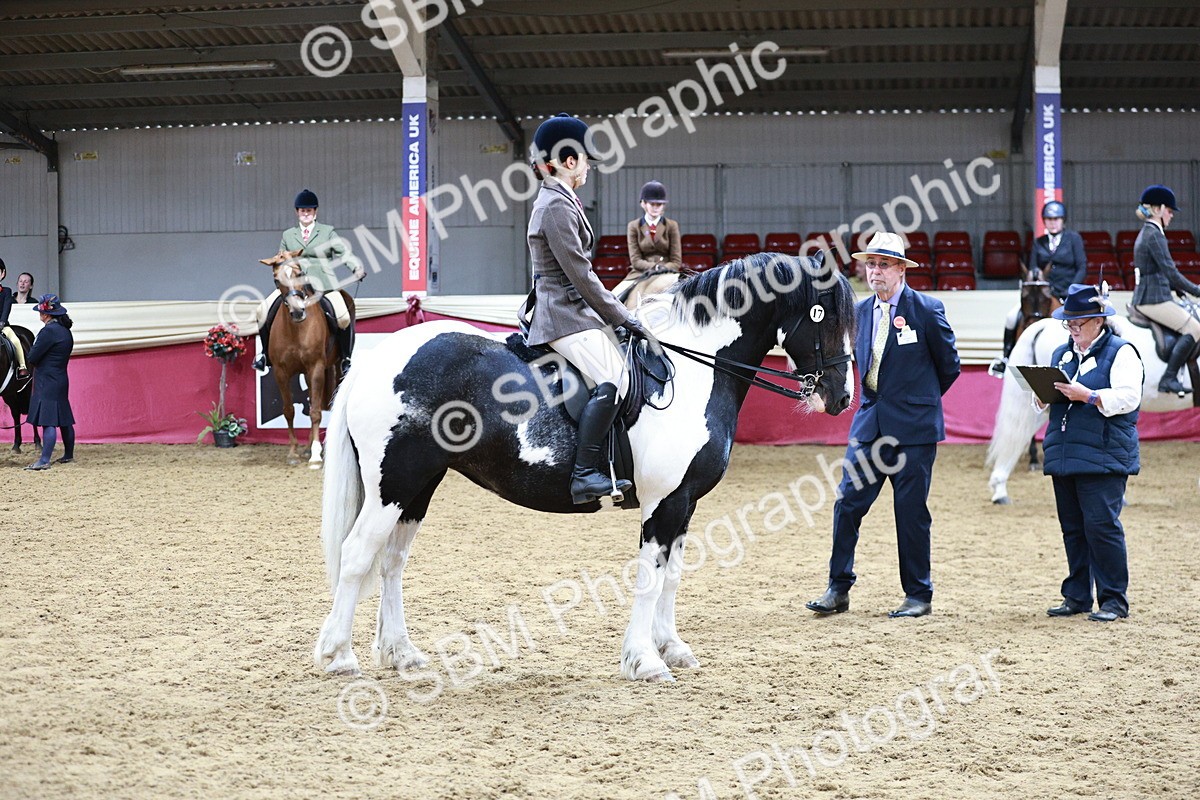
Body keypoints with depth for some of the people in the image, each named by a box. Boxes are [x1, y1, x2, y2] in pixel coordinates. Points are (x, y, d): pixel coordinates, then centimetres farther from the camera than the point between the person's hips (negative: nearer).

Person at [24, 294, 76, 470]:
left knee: (48, 421, -12)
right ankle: (69, 454, 27)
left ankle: (44, 460, -14)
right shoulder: (66, 331, 11)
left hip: (46, 383, -9)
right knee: (64, 420, 17)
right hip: (61, 380, 9)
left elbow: (33, 357, -15)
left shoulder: (48, 331, -17)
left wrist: (32, 348, 7)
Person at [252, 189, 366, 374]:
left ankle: (345, 358, -3)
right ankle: (266, 353, 4)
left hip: (323, 284, -2)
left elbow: (343, 253, 1)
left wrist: (357, 267, -17)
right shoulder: (288, 235, 18)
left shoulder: (328, 232, 11)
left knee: (343, 318, -24)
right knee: (263, 310, -14)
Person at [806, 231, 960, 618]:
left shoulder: (927, 309, -6)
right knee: (847, 503, 0)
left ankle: (918, 596, 12)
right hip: (870, 423, 5)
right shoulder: (859, 311, 8)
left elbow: (949, 365, 3)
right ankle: (838, 589, 8)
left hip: (913, 427, -5)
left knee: (911, 511, 1)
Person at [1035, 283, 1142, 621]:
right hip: (1063, 455, 7)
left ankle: (1113, 599, -4)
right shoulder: (1061, 353, 20)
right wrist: (1042, 396, -1)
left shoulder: (1121, 352, -1)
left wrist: (1088, 396, -21)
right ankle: (1076, 597, 15)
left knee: (1102, 525, -11)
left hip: (1103, 456, -7)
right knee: (1072, 528, 9)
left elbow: (1128, 397, -13)